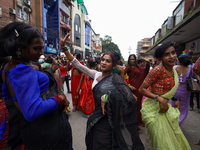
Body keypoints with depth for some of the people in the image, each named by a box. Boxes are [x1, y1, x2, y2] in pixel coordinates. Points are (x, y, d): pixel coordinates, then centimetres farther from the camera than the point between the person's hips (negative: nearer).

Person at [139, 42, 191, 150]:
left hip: (165, 107, 8)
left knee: (174, 138, 19)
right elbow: (142, 89, -19)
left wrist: (176, 99, 4)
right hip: (154, 108, -8)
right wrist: (159, 99, -28)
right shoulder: (158, 70, -19)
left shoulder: (173, 70, 7)